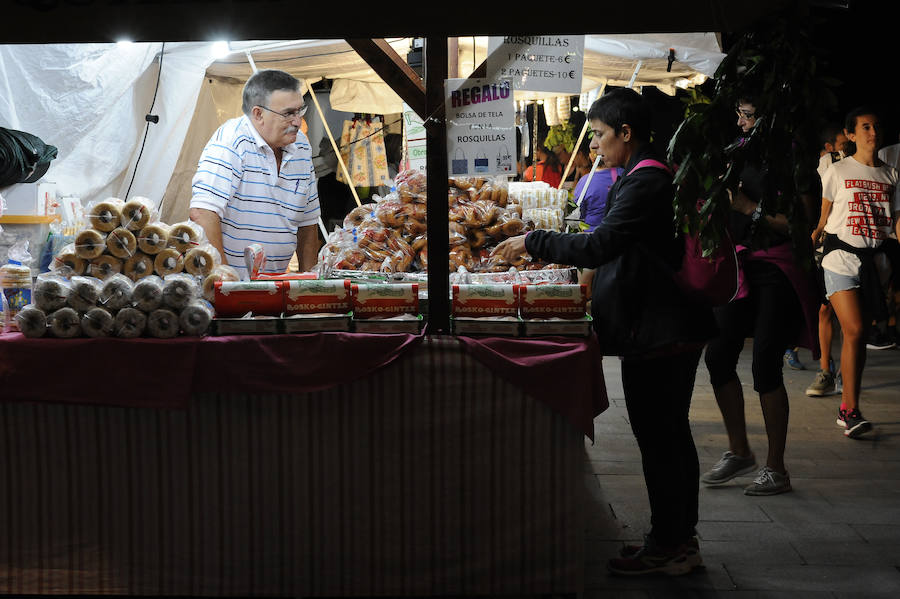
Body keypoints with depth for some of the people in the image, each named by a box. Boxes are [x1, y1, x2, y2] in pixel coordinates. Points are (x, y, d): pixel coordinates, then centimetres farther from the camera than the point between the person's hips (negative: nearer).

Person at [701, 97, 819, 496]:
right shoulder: (739, 156, 10)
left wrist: (750, 208, -19)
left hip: (778, 272, -7)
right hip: (740, 266, 7)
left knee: (765, 366, -7)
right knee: (718, 356, 3)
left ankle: (776, 470, 4)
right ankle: (739, 452, 19)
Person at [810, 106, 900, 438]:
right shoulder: (838, 171, 1)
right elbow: (825, 215, 7)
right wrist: (814, 237, -6)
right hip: (841, 256, -4)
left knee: (859, 333, 5)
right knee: (854, 331, -14)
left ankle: (845, 408, 15)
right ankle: (852, 411, -11)